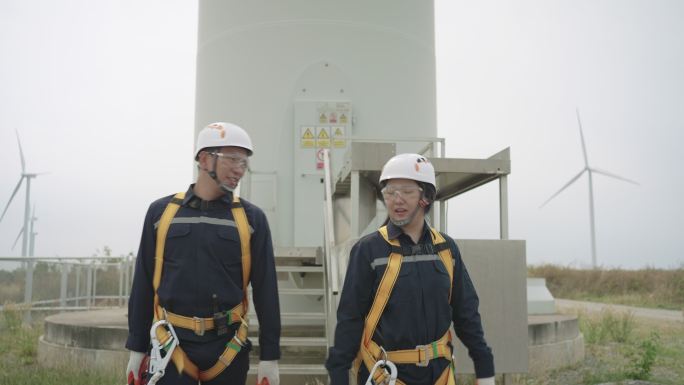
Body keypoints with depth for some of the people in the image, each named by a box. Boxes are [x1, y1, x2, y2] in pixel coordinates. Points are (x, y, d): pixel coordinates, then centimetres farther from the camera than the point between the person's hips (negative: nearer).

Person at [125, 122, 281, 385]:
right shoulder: (161, 211, 2)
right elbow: (144, 285, 6)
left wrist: (269, 356, -3)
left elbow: (265, 290, -1)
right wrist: (137, 348, 5)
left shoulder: (251, 218, -1)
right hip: (173, 344, 0)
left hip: (227, 346, 0)